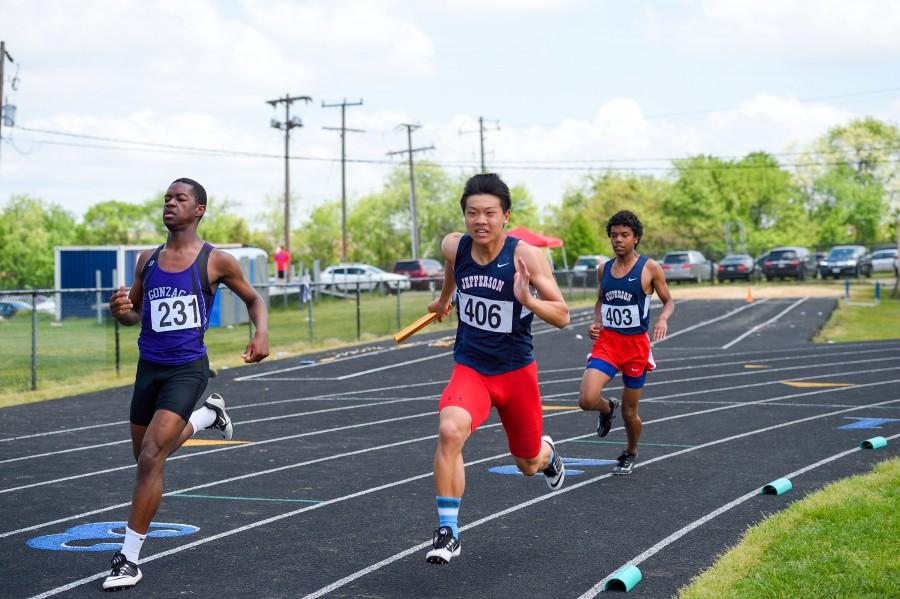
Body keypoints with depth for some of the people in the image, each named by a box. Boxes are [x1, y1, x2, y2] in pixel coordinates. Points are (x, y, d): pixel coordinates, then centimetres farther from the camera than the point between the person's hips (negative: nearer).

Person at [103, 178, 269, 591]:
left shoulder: (215, 261, -4)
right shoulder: (147, 260, 7)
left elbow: (253, 299, 11)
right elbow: (135, 313, 17)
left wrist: (262, 332, -8)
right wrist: (121, 311, -7)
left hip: (186, 370, -6)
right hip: (149, 368, 6)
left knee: (150, 458, -17)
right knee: (148, 457, 19)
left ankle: (129, 559, -8)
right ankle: (207, 414, 46)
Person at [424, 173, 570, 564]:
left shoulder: (526, 256, -19)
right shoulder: (453, 247, -10)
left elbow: (562, 317, -17)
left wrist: (526, 299, -35)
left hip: (516, 371, -1)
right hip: (470, 368, 1)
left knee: (529, 465, 17)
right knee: (450, 431, -31)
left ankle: (546, 454, 57)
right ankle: (448, 531, -21)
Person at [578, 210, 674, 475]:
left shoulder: (650, 268, -6)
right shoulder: (604, 269, 6)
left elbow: (668, 301, 2)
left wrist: (663, 318, -19)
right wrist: (596, 323, 3)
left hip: (636, 344, -2)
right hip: (606, 341, 2)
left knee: (629, 412, 7)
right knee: (587, 399, -19)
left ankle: (630, 454, 37)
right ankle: (607, 408, 18)